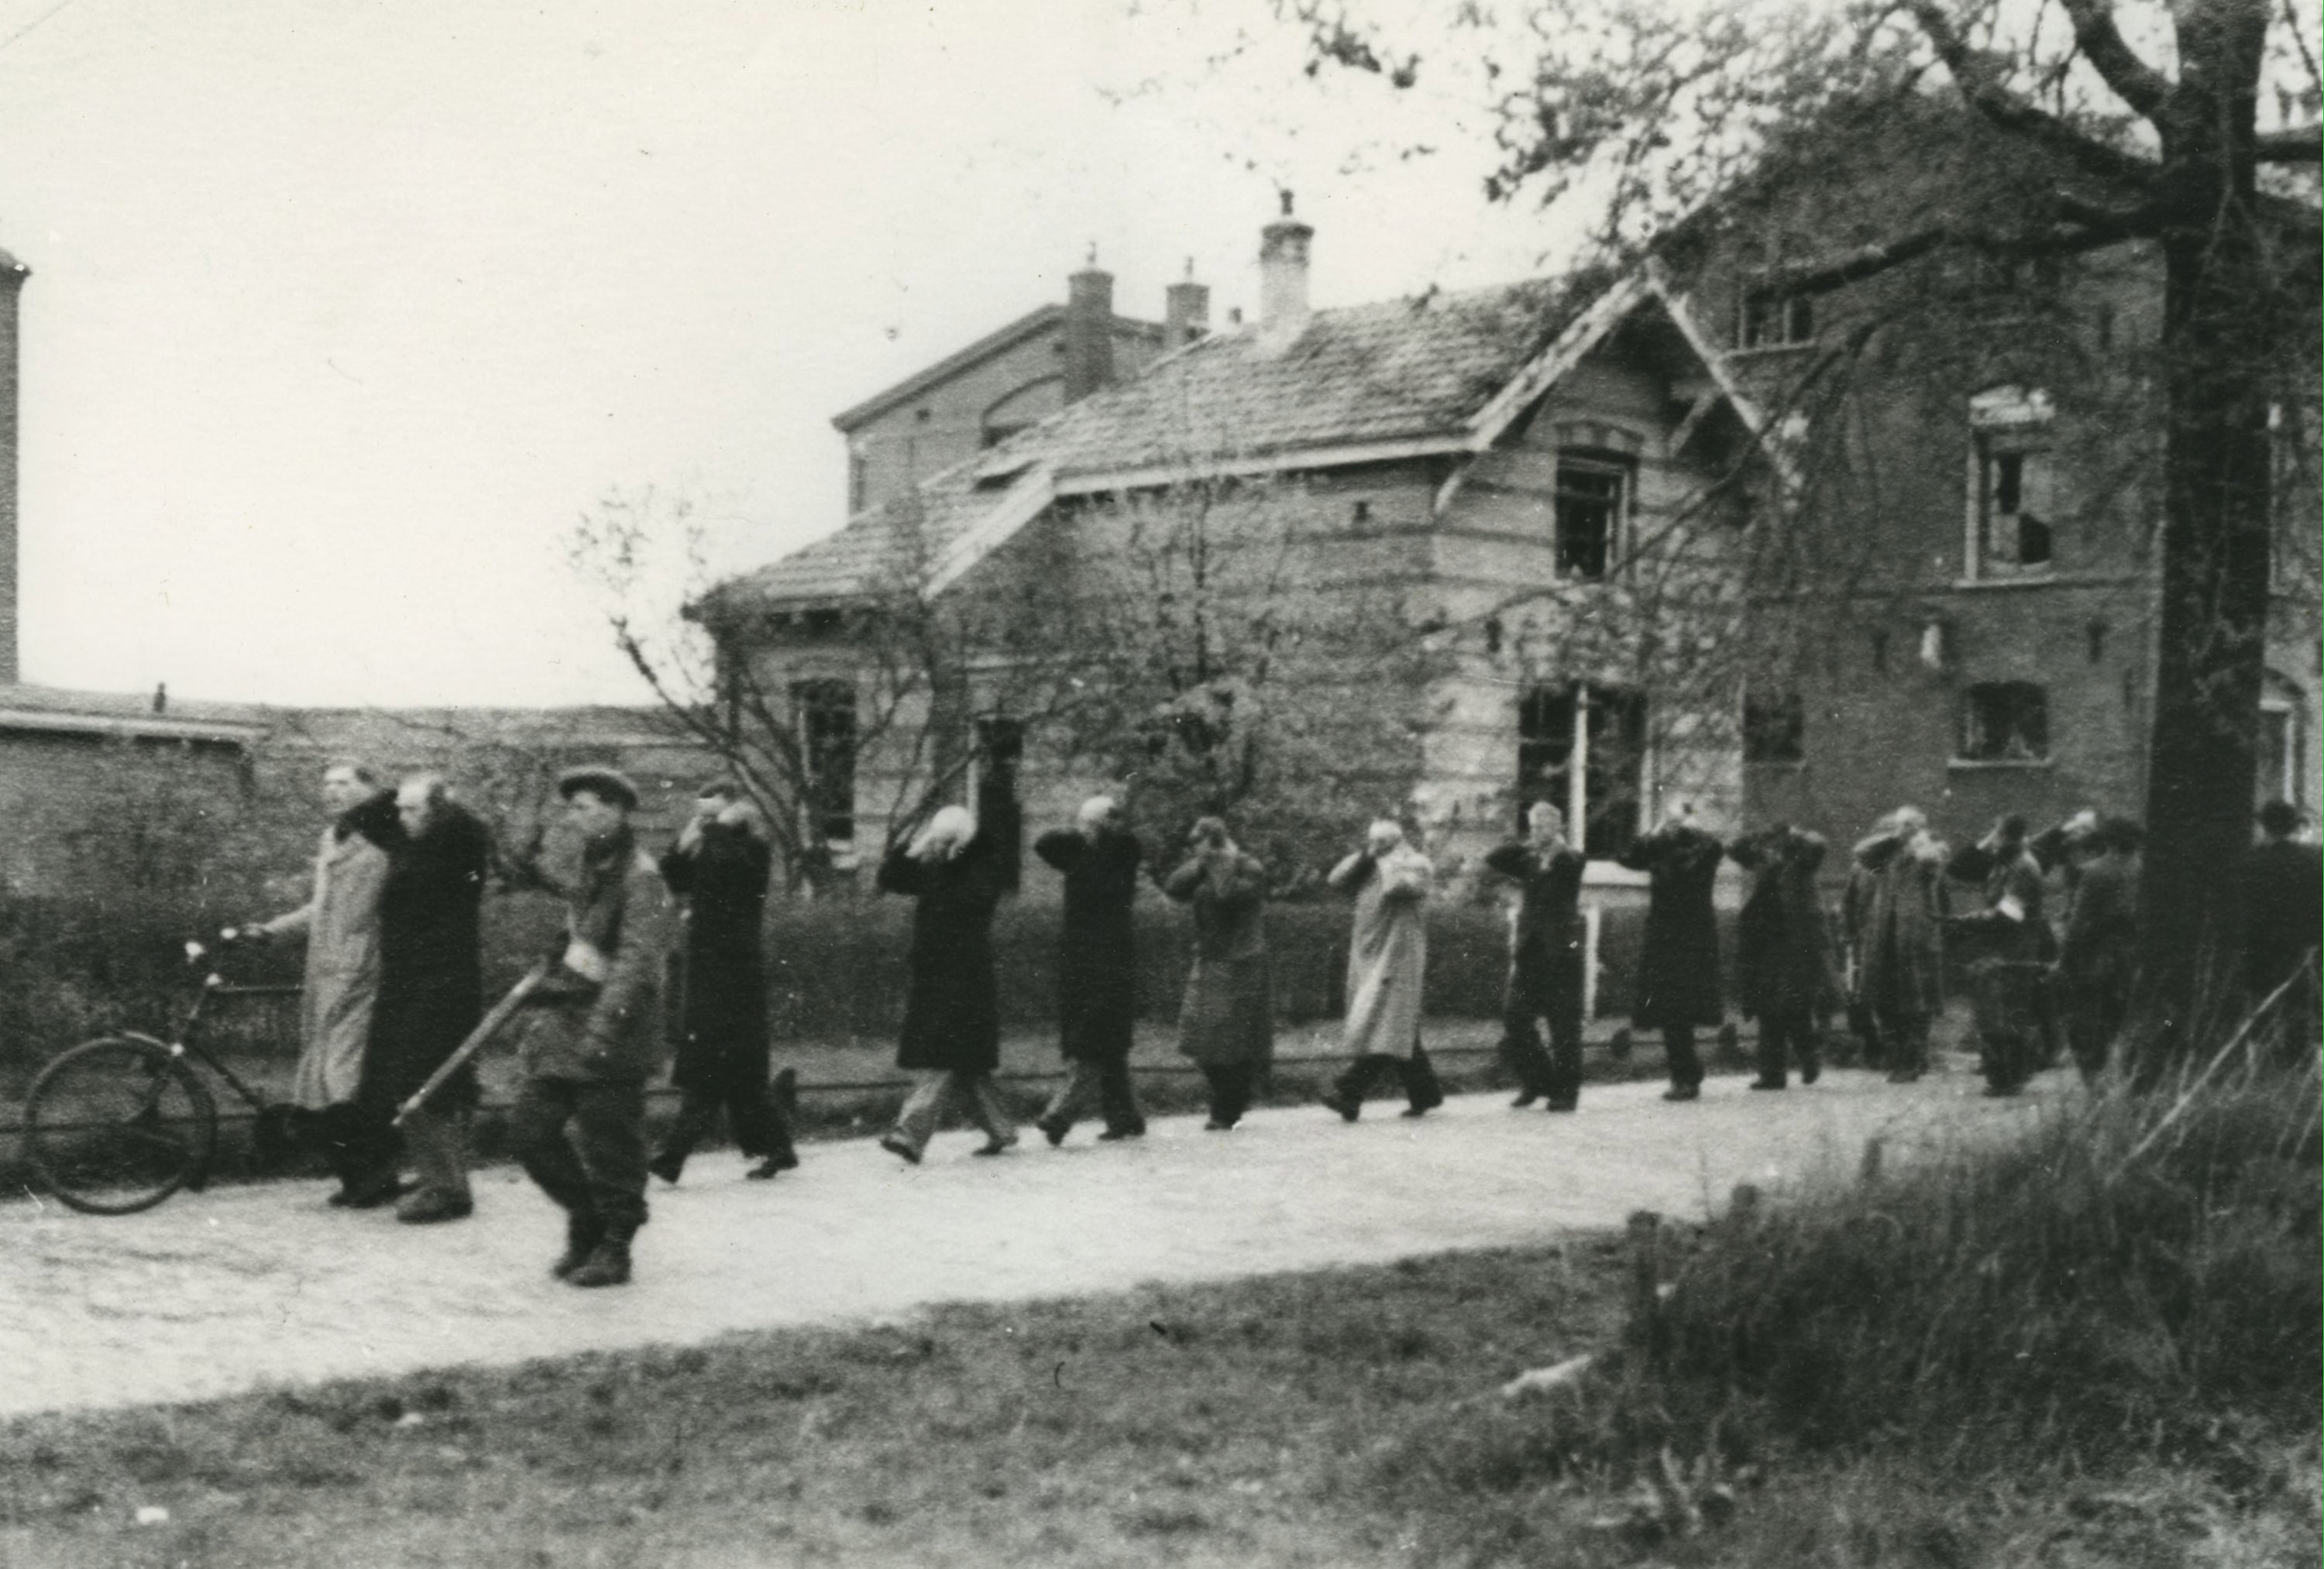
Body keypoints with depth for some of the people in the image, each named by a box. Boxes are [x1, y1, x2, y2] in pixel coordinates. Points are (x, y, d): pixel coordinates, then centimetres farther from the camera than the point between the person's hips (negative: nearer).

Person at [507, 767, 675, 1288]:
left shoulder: (640, 879, -13)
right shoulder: (589, 874, 14)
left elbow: (636, 964, -21)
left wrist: (600, 1031, -26)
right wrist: (541, 1007, 19)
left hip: (613, 1036, -8)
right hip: (566, 1029, 8)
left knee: (608, 1145, 0)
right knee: (529, 1128, 5)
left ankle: (614, 1248, 14)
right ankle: (586, 1219, 21)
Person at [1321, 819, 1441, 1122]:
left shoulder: (1416, 864, -3)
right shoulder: (1369, 868, 17)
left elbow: (1399, 885, -23)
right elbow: (1337, 880, 6)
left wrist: (1388, 859, -8)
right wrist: (1365, 855, -1)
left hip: (1397, 957, -7)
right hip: (1367, 957, 7)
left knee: (1381, 1026, -13)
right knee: (1400, 1031, 10)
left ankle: (1349, 1094, -20)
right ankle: (1425, 1094, 19)